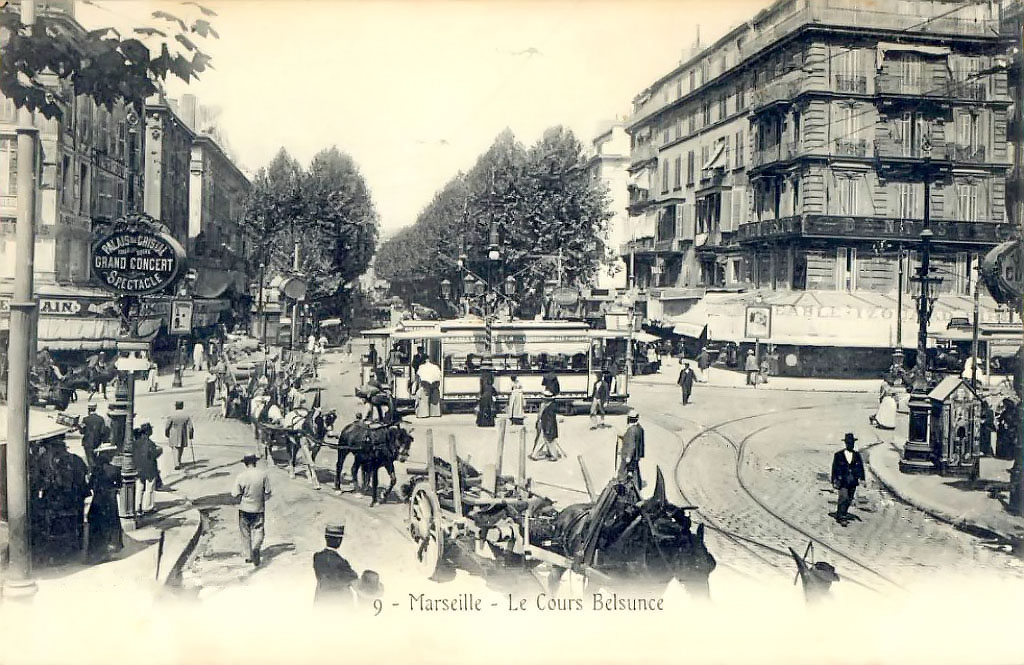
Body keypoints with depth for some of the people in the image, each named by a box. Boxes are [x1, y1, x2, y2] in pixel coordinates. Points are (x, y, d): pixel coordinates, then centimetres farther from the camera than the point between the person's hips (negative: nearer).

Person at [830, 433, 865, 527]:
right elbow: (834, 468, 3)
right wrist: (834, 481, 0)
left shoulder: (857, 455, 10)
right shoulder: (838, 455, 1)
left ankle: (839, 516, 18)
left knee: (849, 500, 6)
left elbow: (861, 467, 6)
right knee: (844, 498, -13)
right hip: (842, 481, -4)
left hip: (853, 482, 4)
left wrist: (861, 478, -7)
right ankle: (842, 518, -8)